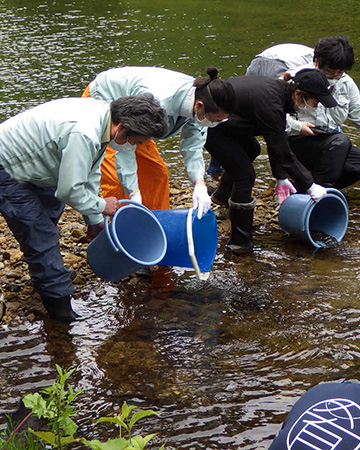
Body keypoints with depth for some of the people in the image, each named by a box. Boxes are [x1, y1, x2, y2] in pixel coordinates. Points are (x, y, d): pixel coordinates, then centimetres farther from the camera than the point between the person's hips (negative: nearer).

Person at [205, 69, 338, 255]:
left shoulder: (279, 89, -2)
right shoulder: (270, 104, -31)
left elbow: (276, 141, 9)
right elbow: (282, 152, -25)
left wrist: (281, 178, 10)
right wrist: (309, 186, -15)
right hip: (209, 125, -10)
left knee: (251, 149, 30)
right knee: (245, 175, -12)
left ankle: (223, 195, 53)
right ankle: (240, 242, 0)